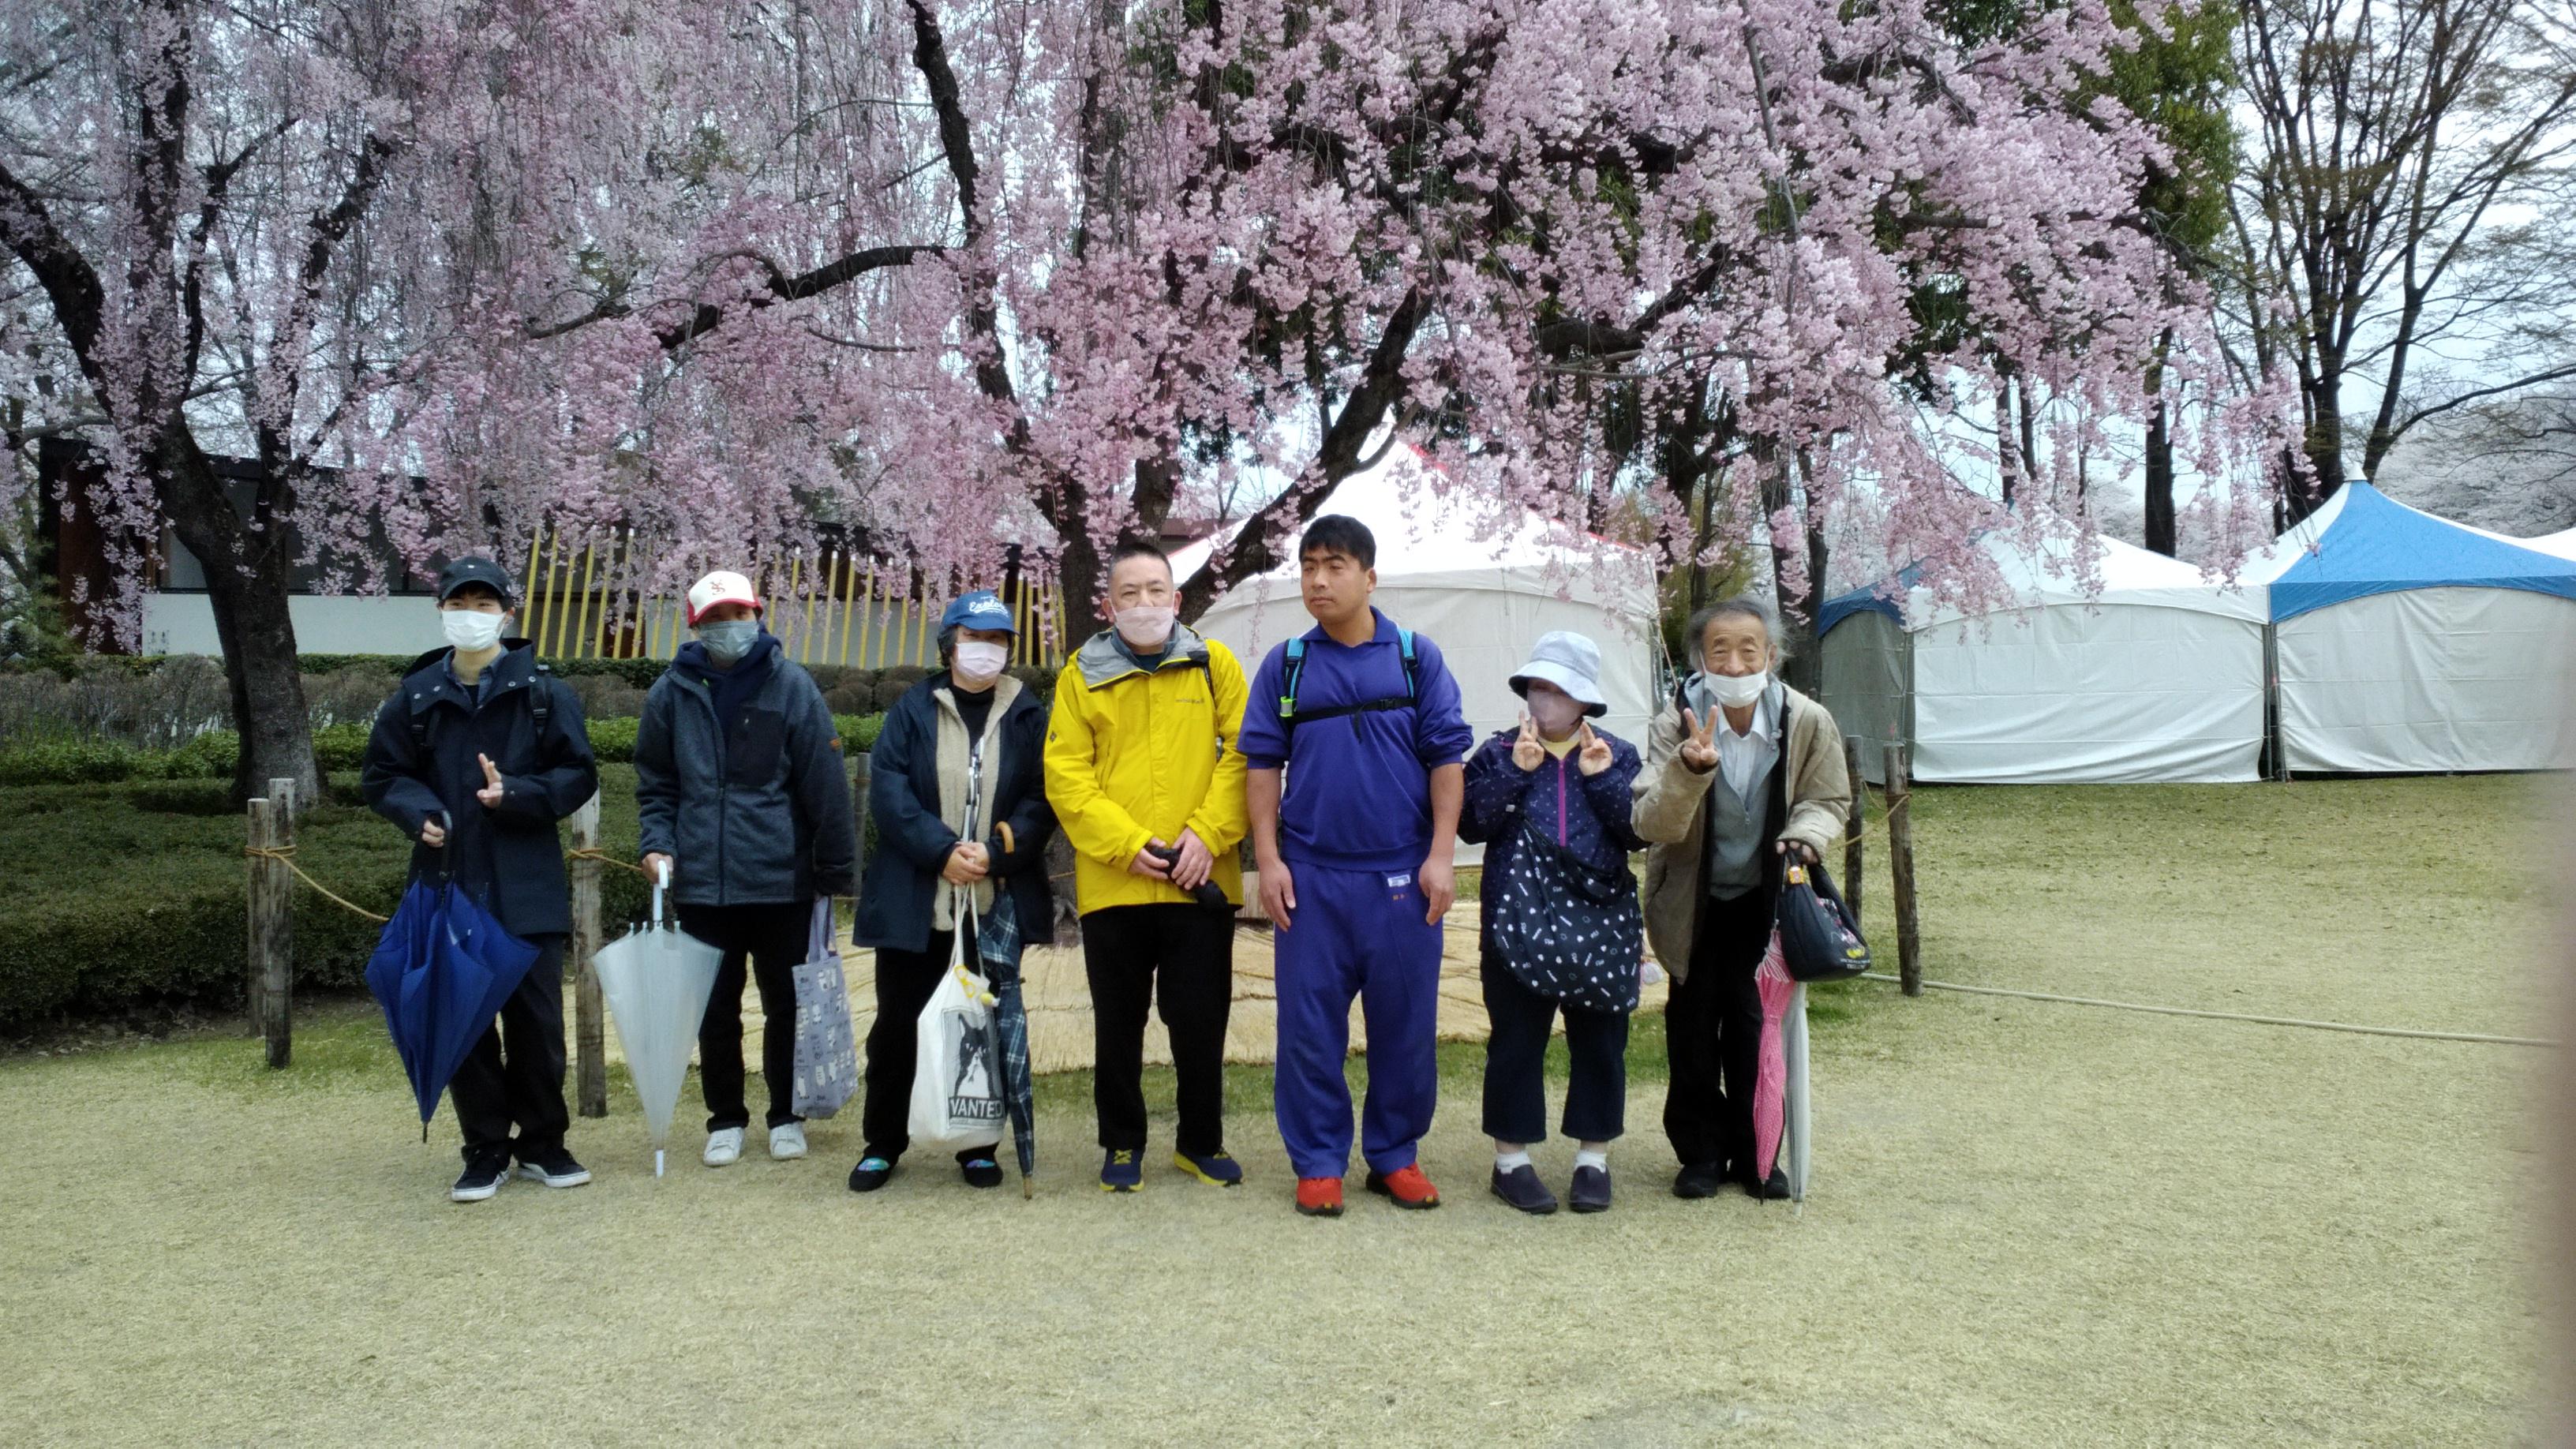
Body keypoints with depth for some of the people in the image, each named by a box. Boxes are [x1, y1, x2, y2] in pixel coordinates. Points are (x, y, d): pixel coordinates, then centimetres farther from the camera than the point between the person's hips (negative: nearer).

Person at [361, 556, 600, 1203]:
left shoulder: (544, 693, 0)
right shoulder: (416, 698, 5)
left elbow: (579, 775, 0)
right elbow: (380, 776, 11)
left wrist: (516, 795, -16)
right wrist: (420, 811, -9)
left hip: (527, 888, -1)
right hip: (448, 884, 2)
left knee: (537, 1018, 5)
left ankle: (543, 1143, 21)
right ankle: (486, 1150, 20)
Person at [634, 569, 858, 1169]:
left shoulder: (792, 686, -4)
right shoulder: (673, 691, 3)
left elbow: (825, 785, -5)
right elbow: (655, 782, 13)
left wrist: (835, 871, -6)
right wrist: (657, 842, -2)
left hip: (782, 882, -2)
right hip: (700, 884, 2)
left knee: (786, 1006, 9)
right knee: (716, 1011, 10)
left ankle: (787, 1116, 25)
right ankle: (725, 1120, 25)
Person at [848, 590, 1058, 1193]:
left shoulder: (1026, 716, 6)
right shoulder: (913, 709, 4)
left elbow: (1043, 797, -1)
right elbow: (888, 790, -5)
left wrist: (997, 850, -16)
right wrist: (942, 849, -17)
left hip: (996, 904, 1)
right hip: (914, 902, 0)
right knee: (898, 1025, 6)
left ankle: (978, 1145, 22)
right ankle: (883, 1143, 21)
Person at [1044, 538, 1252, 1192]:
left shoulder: (1214, 664, 4)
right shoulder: (1082, 674, 4)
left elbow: (1243, 754, -1)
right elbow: (1065, 774, -3)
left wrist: (1208, 834, -12)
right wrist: (1127, 844, -13)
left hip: (1200, 883, 0)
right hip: (1112, 884, 0)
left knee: (1201, 1021, 9)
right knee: (1119, 1023, 11)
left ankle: (1201, 1141, 27)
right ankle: (1122, 1144, 27)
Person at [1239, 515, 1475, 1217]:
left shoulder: (1416, 657, 2)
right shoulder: (1286, 664, 5)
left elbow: (1447, 757, 2)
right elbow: (1262, 763, 6)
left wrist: (1440, 856, -5)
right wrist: (1268, 861, -1)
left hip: (1401, 875, 0)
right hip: (1311, 876, 1)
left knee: (1405, 1022, 7)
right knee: (1310, 1023, 4)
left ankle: (1395, 1155, 22)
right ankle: (1319, 1162, 17)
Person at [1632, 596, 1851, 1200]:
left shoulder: (1808, 722, -15)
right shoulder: (1674, 725, -19)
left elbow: (1829, 801, -1)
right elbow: (1653, 825, -26)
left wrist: (1804, 836, -23)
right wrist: (1690, 768, -44)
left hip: (1765, 899, 1)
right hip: (1694, 903, 0)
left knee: (1756, 1025, 4)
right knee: (1693, 1029, 6)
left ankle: (1754, 1153, 21)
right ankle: (1702, 1152, 22)